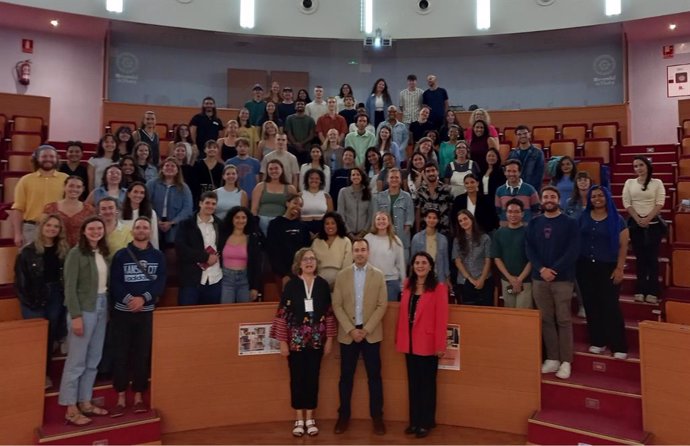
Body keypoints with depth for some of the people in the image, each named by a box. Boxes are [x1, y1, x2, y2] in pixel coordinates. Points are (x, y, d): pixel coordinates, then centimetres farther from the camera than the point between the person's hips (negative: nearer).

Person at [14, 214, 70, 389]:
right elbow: (20, 278, -7)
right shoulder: (28, 251, -6)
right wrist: (27, 300, -10)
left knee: (51, 337, 12)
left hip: (56, 298, 3)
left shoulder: (64, 251, 3)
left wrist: (66, 297, -6)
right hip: (34, 300, -3)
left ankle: (45, 374, 25)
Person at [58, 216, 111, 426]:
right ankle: (71, 409, 10)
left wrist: (108, 309, 3)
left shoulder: (104, 253, 9)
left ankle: (85, 402, 24)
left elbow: (106, 282, 9)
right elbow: (70, 287, -13)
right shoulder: (76, 253, -10)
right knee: (76, 360, 1)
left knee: (93, 360, 13)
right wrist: (75, 316, -17)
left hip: (102, 307, 7)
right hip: (84, 309, -7)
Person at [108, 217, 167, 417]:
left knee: (142, 354, 6)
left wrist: (143, 298, -18)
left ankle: (139, 397, 17)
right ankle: (121, 398, 12)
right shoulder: (121, 255, 1)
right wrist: (128, 299, -22)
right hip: (122, 311, -1)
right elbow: (115, 283, -7)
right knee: (120, 354, 2)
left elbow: (161, 283, -4)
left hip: (146, 312, 1)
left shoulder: (158, 256, 5)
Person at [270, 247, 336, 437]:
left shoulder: (323, 285, 2)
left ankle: (310, 419, 21)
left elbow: (329, 313, 5)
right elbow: (282, 314, -5)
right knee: (297, 378, 6)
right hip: (296, 339, -2)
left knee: (313, 377, 8)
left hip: (316, 339, 2)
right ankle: (299, 419, 19)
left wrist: (329, 338, 3)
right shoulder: (291, 285, -5)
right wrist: (282, 341, -8)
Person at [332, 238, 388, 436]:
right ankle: (344, 416, 19)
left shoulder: (378, 275, 1)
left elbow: (382, 305, -3)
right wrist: (351, 329, -9)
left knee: (374, 376, 4)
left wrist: (366, 329, -10)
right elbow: (337, 305, 0)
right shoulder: (342, 275, 3)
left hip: (371, 333, -1)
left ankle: (377, 417, 15)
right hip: (348, 333, 1)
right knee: (346, 376, 7)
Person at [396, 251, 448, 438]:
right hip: (409, 342, 5)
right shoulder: (408, 285, 7)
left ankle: (426, 422, 21)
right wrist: (399, 338, 6)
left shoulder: (438, 287, -10)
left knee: (427, 383, 8)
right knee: (413, 383, 14)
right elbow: (402, 313, 9)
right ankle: (414, 421, 26)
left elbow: (441, 318, -12)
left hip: (427, 343, -5)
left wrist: (440, 345, -14)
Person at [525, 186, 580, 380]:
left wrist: (554, 270, -16)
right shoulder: (534, 224, 10)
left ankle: (566, 361, 6)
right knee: (546, 320, 6)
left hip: (563, 278, -3)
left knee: (563, 320, -1)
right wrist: (542, 269, -12)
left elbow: (572, 251, -8)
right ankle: (552, 358, 15)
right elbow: (529, 249, 3)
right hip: (539, 279, 3)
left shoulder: (570, 223, 1)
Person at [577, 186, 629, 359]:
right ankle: (598, 341, 19)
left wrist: (619, 268, -10)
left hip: (608, 268, -3)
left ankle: (619, 346, 4)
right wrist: (576, 264, 3)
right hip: (586, 267, 3)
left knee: (610, 306, -4)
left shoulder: (617, 220, -2)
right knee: (591, 305, 7)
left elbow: (623, 246, -4)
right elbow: (576, 241, 8)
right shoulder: (583, 218, 6)